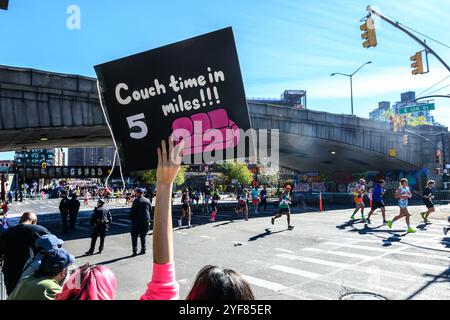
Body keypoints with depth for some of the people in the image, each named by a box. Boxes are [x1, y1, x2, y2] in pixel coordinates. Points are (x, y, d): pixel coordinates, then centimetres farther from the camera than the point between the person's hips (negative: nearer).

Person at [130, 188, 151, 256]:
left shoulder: (136, 201, -11)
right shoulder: (148, 200, 5)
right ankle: (143, 250, 19)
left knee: (134, 236, 3)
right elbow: (150, 210, 10)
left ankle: (135, 251, -1)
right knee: (143, 236, 16)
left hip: (137, 221, -5)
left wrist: (132, 218, 3)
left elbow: (132, 212, -11)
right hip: (146, 221, 5)